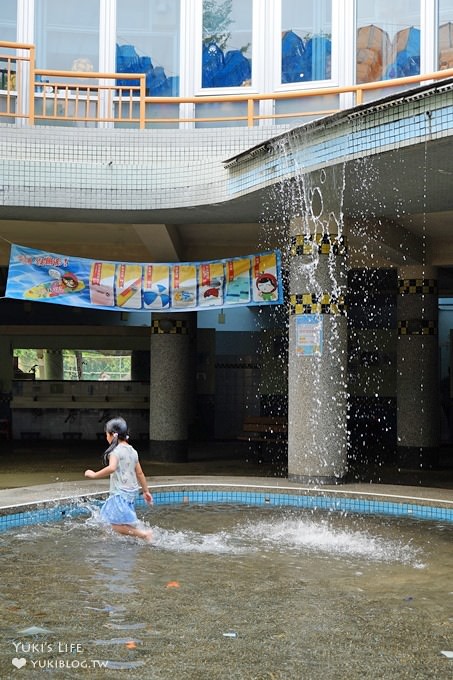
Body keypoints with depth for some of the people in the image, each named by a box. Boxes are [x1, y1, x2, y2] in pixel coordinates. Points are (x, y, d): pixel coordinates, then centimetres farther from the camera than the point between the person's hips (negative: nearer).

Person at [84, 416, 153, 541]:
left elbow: (112, 468, -31)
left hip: (120, 493, -9)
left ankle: (144, 534, -14)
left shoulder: (116, 451, -13)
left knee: (117, 525, -8)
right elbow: (140, 473, 15)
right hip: (131, 492, 9)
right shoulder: (132, 451, 11)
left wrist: (94, 475, -22)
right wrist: (146, 491, 21)